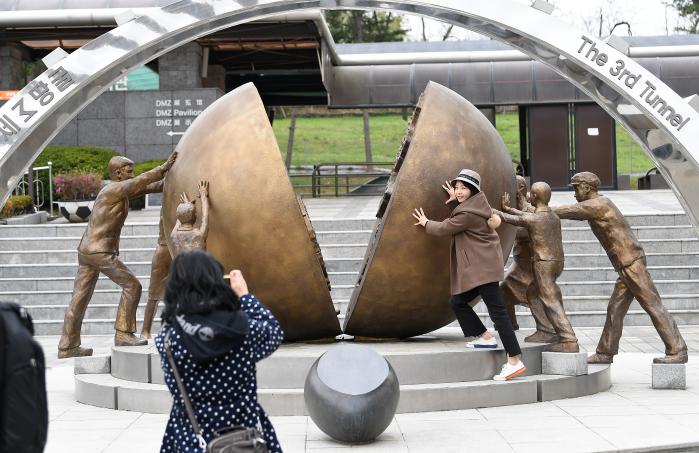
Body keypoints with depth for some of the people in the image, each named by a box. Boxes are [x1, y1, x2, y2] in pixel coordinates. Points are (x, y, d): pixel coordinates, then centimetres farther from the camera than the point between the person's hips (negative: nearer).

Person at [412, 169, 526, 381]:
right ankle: (485, 338, 20)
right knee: (457, 301, 14)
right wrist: (455, 199, 29)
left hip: (483, 267, -11)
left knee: (496, 310, -13)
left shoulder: (468, 214, -18)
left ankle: (514, 361, -16)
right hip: (476, 268, 11)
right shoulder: (476, 204, 12)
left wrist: (426, 223, 11)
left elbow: (444, 228, -7)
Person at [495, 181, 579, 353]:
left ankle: (569, 341, -16)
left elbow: (507, 218, 1)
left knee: (551, 302, -9)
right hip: (557, 262, 8)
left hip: (543, 263, -8)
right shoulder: (554, 216, 11)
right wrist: (507, 208, 31)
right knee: (533, 292, 23)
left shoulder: (533, 219, -12)